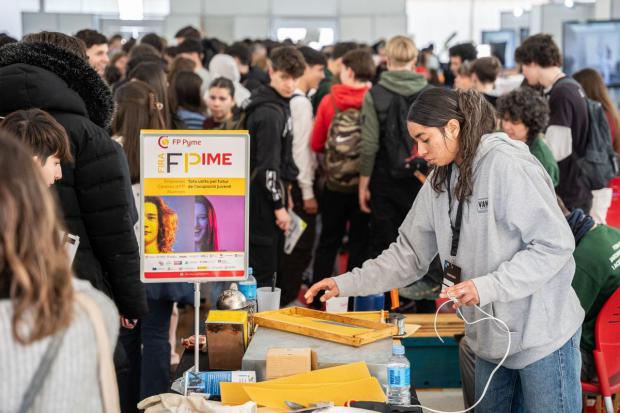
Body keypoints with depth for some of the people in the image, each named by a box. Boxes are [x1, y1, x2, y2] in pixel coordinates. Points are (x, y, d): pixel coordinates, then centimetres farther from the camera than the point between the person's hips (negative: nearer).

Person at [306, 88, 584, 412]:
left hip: (542, 336, -7)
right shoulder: (440, 182, 7)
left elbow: (555, 245, -20)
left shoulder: (507, 166, -17)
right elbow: (408, 254, 11)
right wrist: (346, 284, 1)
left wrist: (486, 287, -25)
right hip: (490, 338, 7)